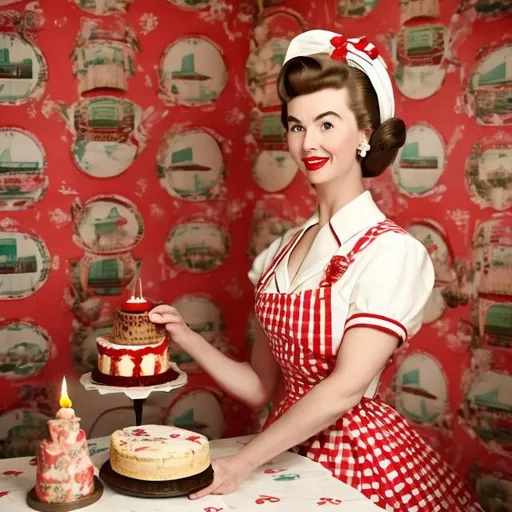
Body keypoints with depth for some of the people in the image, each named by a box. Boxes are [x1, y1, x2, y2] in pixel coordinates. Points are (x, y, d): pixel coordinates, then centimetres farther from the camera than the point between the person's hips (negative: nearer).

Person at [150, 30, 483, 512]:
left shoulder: (392, 251, -15)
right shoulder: (280, 253, 3)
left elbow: (346, 387, -20)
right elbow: (261, 387, 5)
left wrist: (239, 465, -19)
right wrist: (187, 339, -7)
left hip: (361, 455, -5)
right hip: (288, 450, 5)